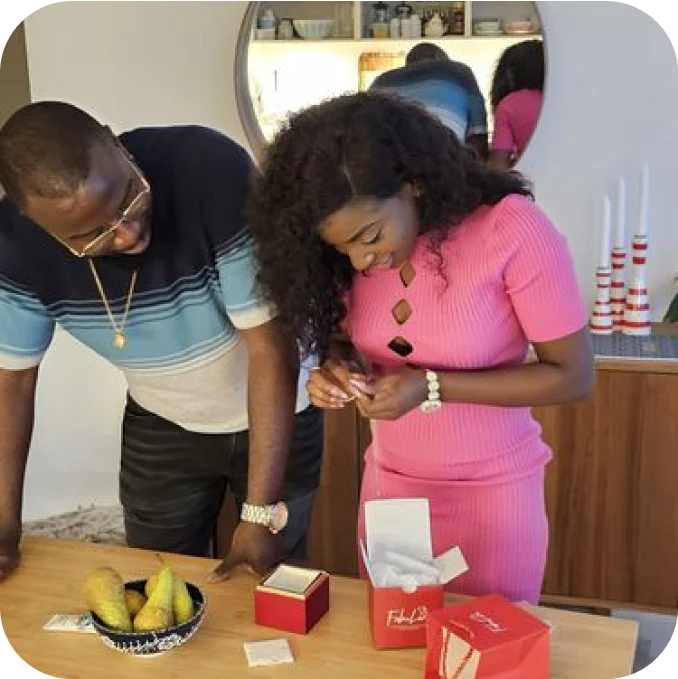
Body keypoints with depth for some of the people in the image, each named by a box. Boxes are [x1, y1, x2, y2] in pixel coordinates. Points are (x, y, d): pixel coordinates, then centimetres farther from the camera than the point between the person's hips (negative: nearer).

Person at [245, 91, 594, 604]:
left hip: (492, 491, -4)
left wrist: (431, 388, -26)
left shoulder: (513, 230, -23)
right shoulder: (355, 253, -8)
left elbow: (573, 376, -18)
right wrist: (337, 367, -17)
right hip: (388, 482, 4)